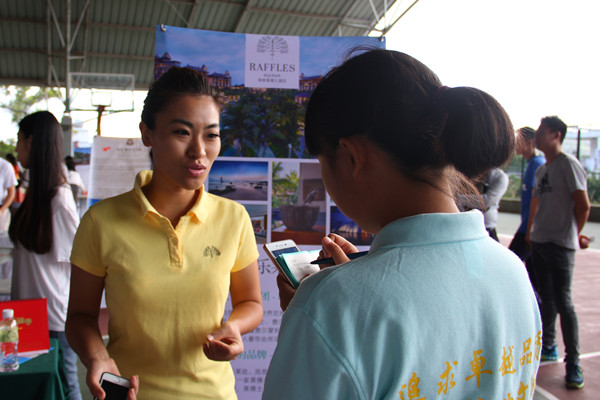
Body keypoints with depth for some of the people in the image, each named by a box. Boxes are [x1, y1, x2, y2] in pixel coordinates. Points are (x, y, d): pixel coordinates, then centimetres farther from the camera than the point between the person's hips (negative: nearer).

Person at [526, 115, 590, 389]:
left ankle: (573, 363, 1)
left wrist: (574, 234, -2)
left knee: (562, 301, -7)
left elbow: (583, 206, -13)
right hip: (539, 241, 8)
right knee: (546, 297, 15)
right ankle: (549, 348, 28)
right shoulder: (541, 169, 15)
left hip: (560, 244, -8)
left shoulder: (568, 164, -10)